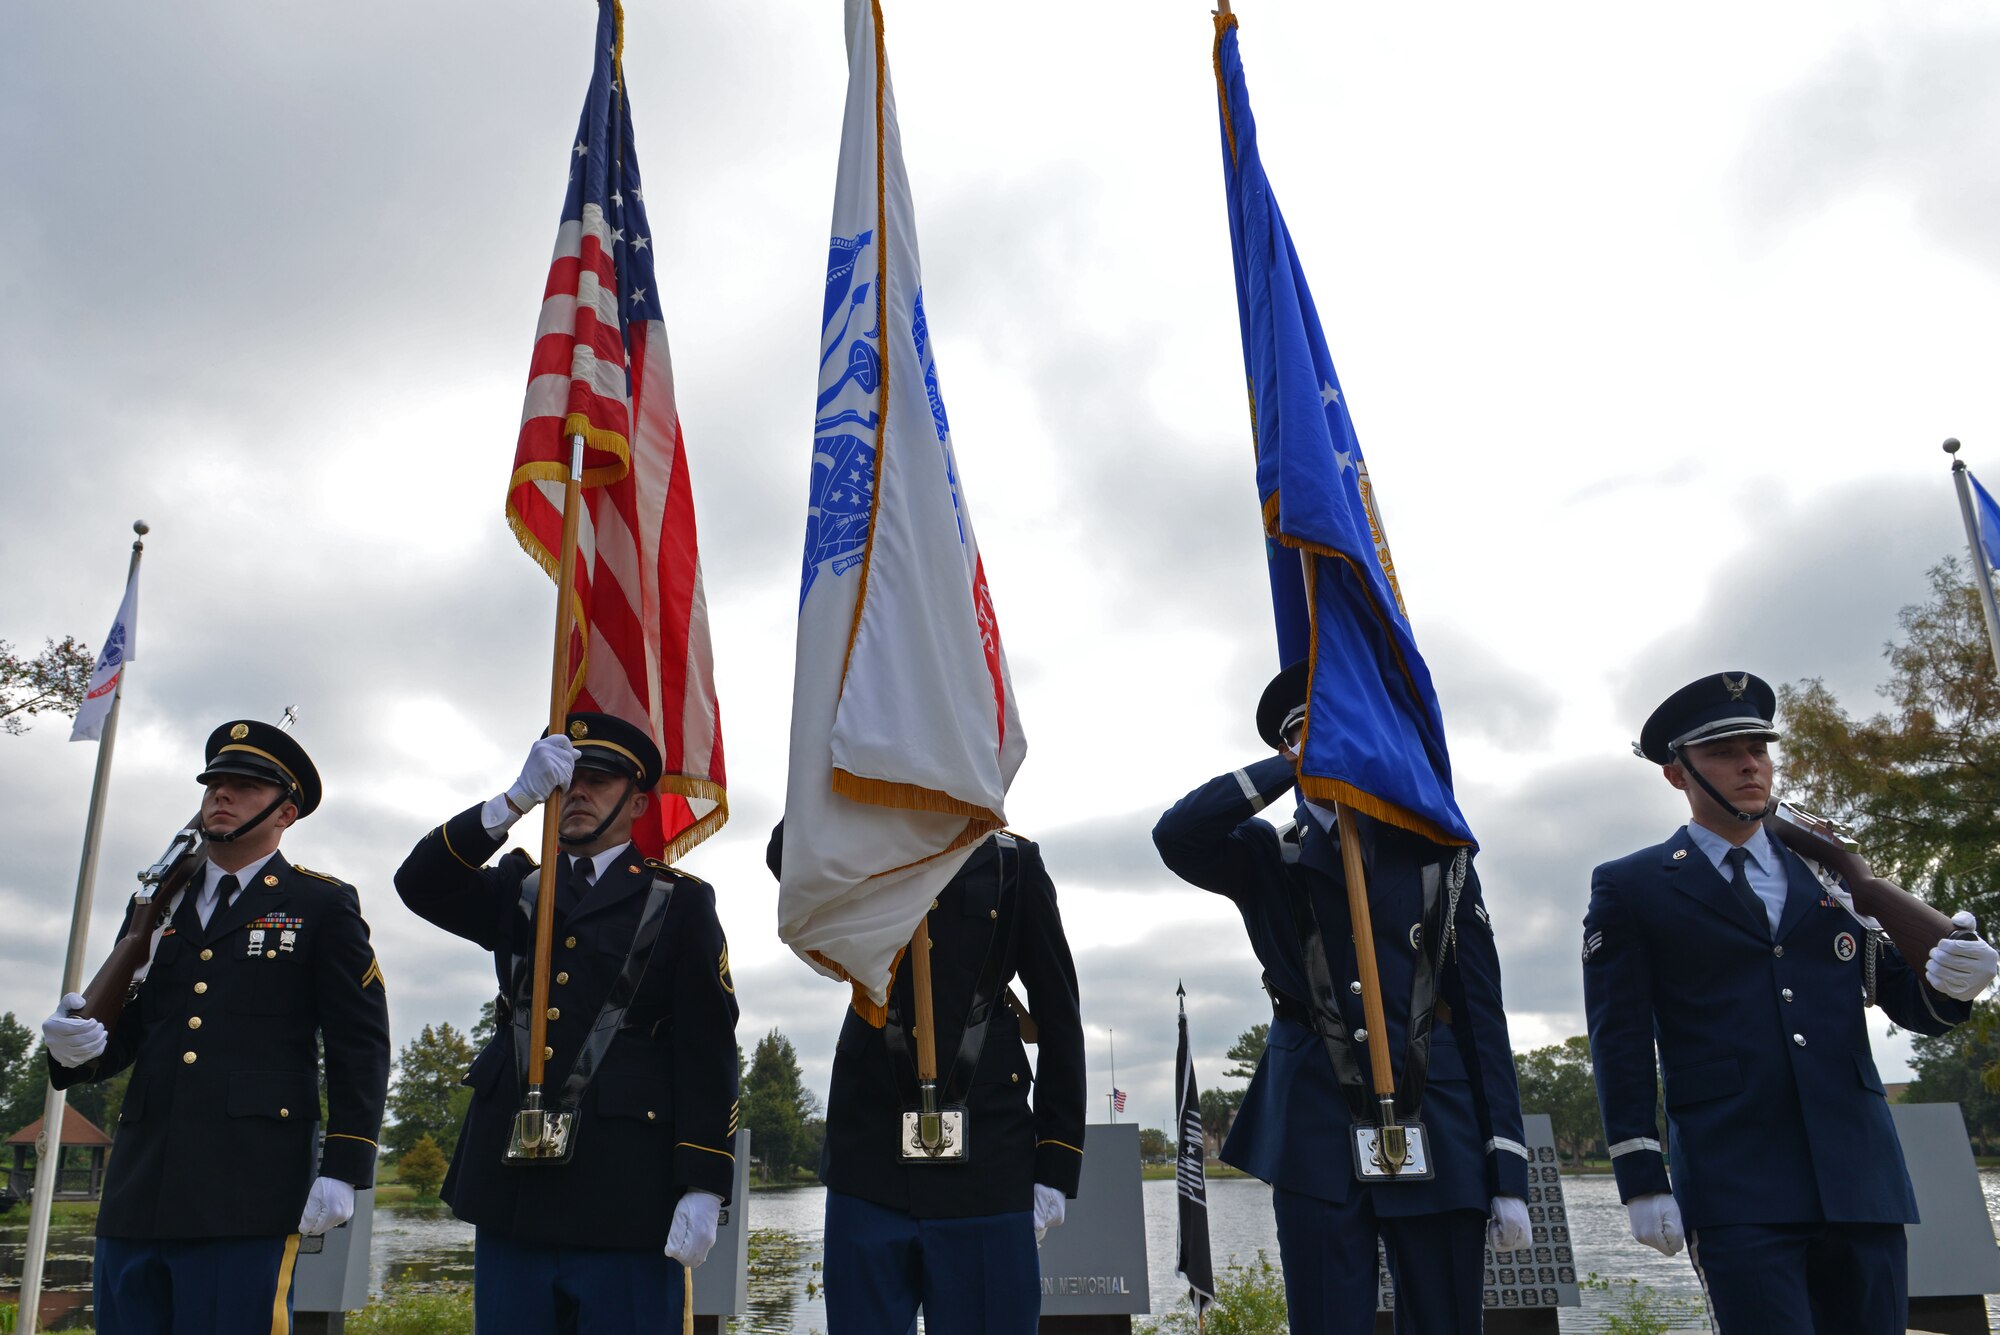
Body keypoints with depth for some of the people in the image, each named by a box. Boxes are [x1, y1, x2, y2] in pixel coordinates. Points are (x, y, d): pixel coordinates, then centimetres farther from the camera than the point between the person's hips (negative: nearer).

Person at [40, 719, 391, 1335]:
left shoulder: (323, 906, 4)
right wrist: (80, 1046, -6)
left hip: (249, 1197, -5)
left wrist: (343, 1170, -8)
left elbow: (360, 1047, -1)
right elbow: (124, 1028, 18)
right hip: (138, 1195, 5)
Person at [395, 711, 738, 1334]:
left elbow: (707, 1049, -4)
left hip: (623, 1194, -3)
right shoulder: (519, 889, 15)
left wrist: (702, 1188, -12)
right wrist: (517, 798, -15)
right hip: (511, 1187, 4)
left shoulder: (680, 902, 3)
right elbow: (419, 885, -3)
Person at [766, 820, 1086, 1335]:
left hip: (985, 1169, -1)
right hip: (871, 1161, 1)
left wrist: (1056, 1166, -1)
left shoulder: (1012, 859, 6)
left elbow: (1058, 1018, 4)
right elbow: (787, 853, -13)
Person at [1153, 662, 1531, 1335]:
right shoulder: (1271, 857, 9)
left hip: (1437, 1128, 1)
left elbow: (1482, 1011, 6)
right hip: (1318, 1133, 0)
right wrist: (1293, 765, -8)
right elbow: (1176, 837, -13)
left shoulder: (1437, 856, 10)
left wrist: (1509, 1174, 1)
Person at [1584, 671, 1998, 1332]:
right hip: (1734, 1184, -4)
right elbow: (1620, 1041, -1)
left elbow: (1908, 1002, 15)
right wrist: (1641, 1179, -7)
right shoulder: (1629, 887, 4)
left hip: (1861, 1174, 4)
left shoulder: (1830, 873, 16)